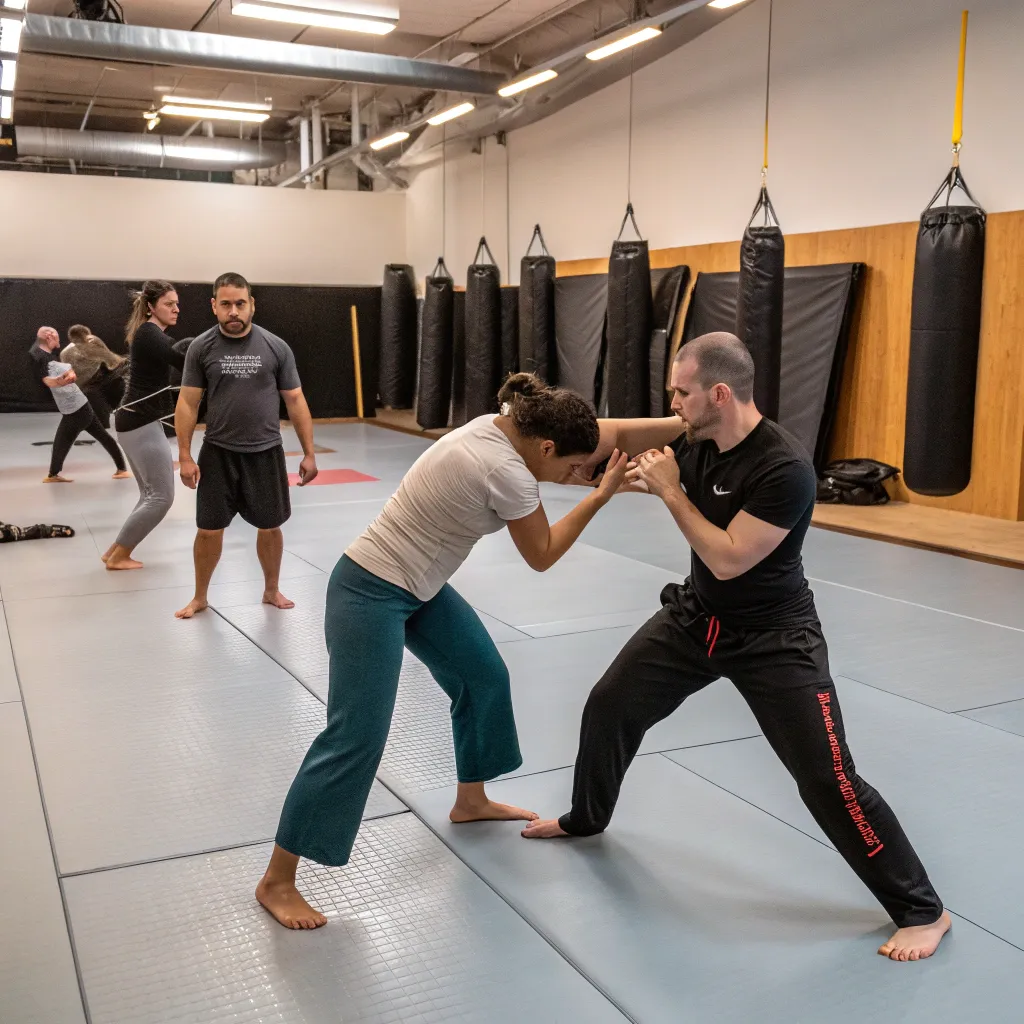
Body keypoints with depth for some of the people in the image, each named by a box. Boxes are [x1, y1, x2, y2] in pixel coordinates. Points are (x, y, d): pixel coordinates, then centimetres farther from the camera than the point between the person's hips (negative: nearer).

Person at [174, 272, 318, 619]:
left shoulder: (276, 347, -2)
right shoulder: (201, 347, -3)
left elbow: (295, 401, 2)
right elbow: (187, 403, -1)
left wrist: (309, 453, 1)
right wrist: (185, 456, -6)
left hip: (266, 453, 1)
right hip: (218, 453, 0)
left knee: (270, 526, 11)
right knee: (209, 528, 5)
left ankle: (272, 590, 32)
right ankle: (200, 596, 24)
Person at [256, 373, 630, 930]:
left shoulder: (497, 425, -2)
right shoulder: (507, 473, -26)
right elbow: (541, 557, -11)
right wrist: (600, 496, -7)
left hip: (418, 587, 10)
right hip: (371, 594, -10)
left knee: (484, 677, 18)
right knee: (356, 739, -8)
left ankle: (471, 800, 40)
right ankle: (277, 880, 5)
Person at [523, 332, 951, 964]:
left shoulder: (785, 469, -30)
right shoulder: (695, 438, -6)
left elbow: (729, 561, -29)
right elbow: (622, 436, 11)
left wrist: (671, 492, -24)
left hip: (774, 637, -7)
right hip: (697, 616, 7)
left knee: (826, 777, -10)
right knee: (609, 709, 13)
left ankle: (923, 911, 8)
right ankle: (586, 818, 42)